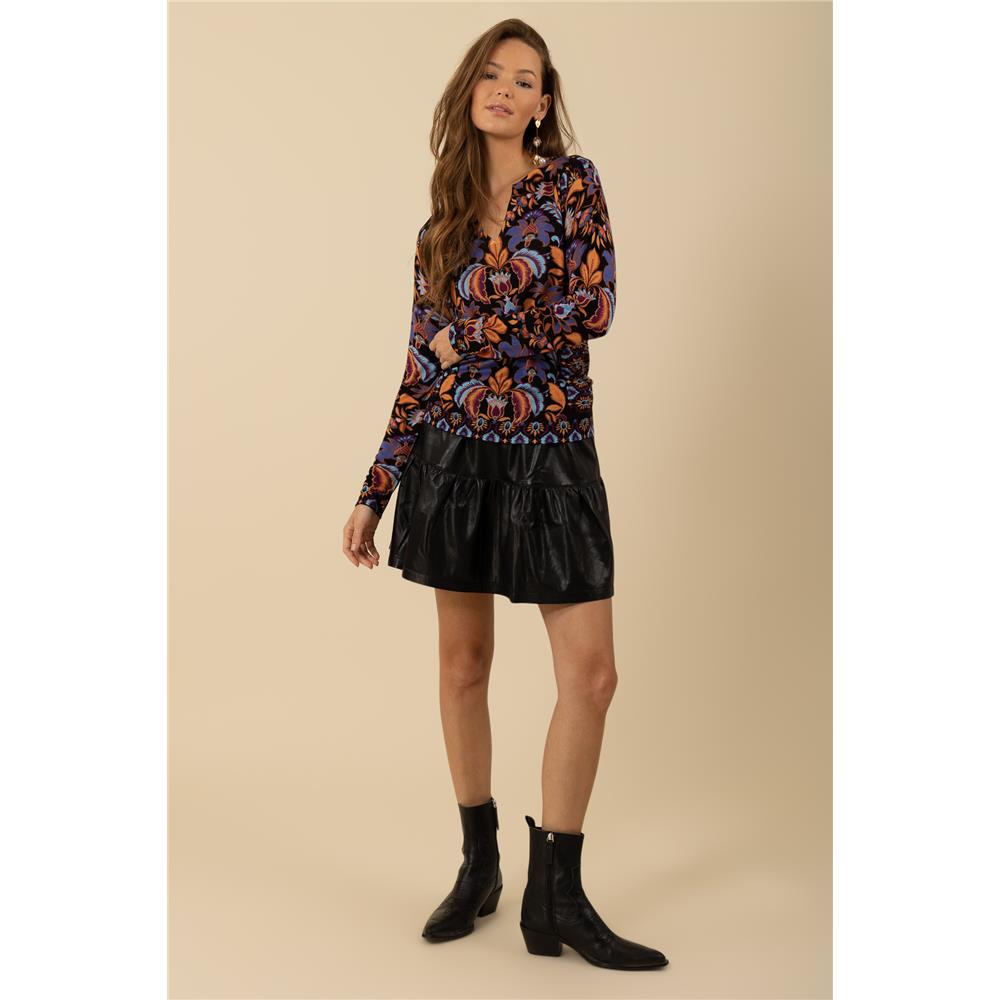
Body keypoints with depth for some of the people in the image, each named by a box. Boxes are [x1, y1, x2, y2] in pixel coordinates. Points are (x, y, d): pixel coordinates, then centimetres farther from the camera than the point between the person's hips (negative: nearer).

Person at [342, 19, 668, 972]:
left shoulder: (572, 181, 1)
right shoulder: (442, 222, 9)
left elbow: (594, 308, -13)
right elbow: (423, 366, 9)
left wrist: (469, 335, -5)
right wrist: (373, 492, 8)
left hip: (553, 456, -2)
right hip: (455, 453, 3)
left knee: (591, 674, -4)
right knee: (463, 662, 8)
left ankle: (554, 897, 10)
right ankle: (478, 864, 25)